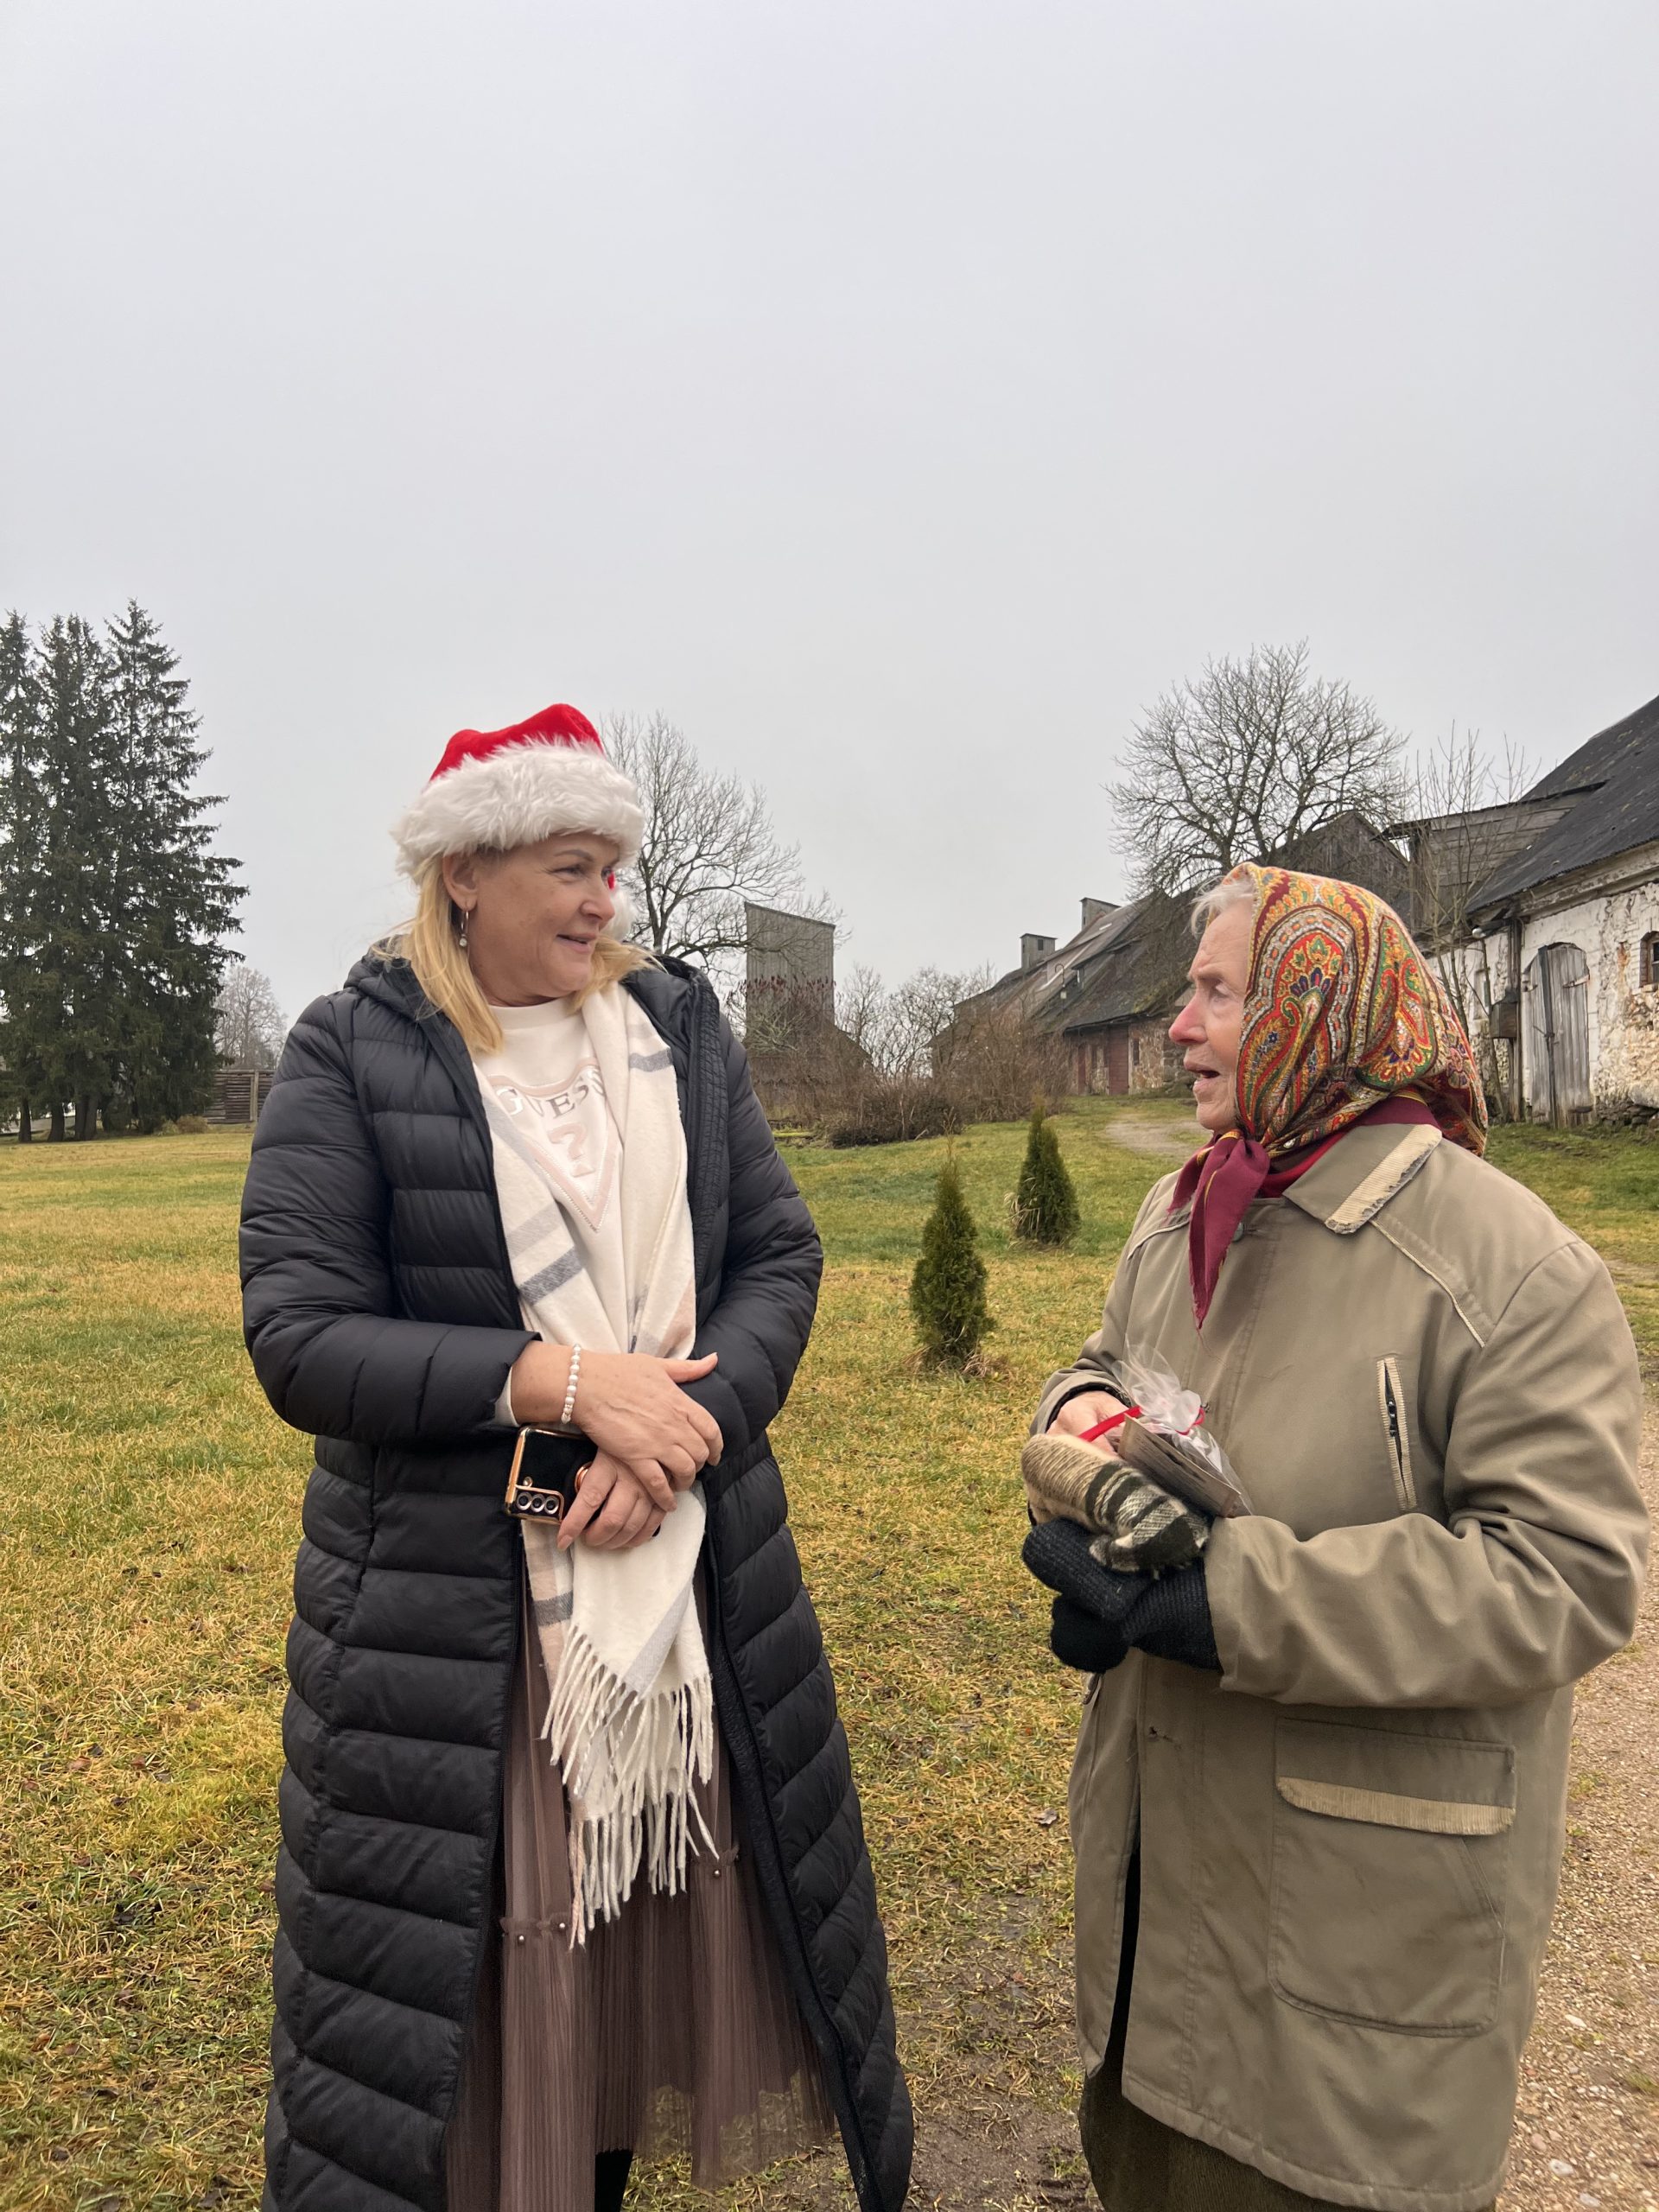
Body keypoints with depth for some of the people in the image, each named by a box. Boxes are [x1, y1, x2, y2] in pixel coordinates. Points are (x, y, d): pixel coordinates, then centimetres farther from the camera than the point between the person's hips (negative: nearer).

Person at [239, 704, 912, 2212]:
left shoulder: (680, 1027, 4)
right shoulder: (353, 1057, -7)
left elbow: (781, 1254, 1)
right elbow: (299, 1339, -13)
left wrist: (684, 1430, -15)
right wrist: (570, 1380, -21)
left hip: (688, 1565, 4)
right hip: (455, 1603, -3)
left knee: (664, 1922, 18)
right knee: (471, 1956, 9)